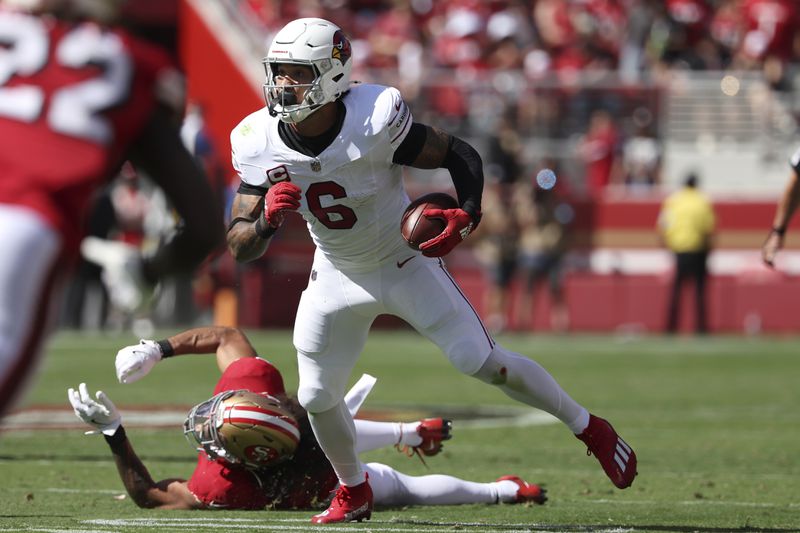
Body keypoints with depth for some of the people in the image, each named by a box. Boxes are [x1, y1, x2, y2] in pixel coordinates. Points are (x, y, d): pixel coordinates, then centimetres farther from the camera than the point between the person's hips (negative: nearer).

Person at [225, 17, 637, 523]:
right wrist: (267, 220, -36)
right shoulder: (259, 144, -18)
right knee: (316, 397, 3)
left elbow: (461, 154, -15)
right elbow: (241, 248, -13)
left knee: (481, 361, -11)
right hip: (338, 274, 4)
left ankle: (589, 428, 8)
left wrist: (467, 215, -34)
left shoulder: (374, 122, -29)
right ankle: (353, 493, 31)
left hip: (407, 263, -4)